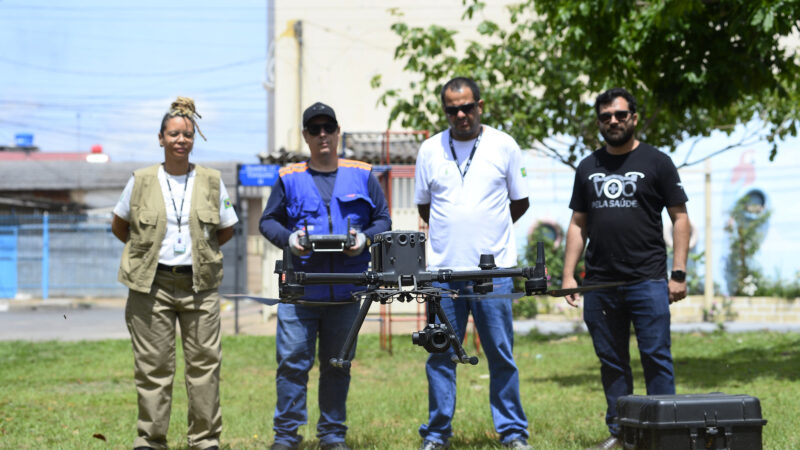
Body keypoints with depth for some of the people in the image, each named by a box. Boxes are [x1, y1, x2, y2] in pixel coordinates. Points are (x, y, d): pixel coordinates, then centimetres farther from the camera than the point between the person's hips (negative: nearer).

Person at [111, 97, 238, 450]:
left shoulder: (211, 181, 5)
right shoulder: (141, 181, 3)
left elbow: (227, 230, 16)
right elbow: (119, 225, 16)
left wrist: (201, 250, 8)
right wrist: (146, 249, 8)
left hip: (200, 284, 1)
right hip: (152, 284, -1)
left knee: (204, 362, 2)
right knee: (153, 365, 1)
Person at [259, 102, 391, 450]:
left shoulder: (362, 176, 10)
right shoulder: (289, 179, 7)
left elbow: (383, 220, 13)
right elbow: (268, 221, 11)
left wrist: (365, 238, -7)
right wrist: (288, 239, -9)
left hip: (346, 290, 1)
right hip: (299, 288, -1)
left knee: (337, 365, 8)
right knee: (292, 362, -5)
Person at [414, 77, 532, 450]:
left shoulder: (503, 146, 4)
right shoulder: (430, 150, 7)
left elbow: (520, 201, 12)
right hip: (443, 269, 1)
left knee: (502, 356, 2)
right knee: (440, 356, 4)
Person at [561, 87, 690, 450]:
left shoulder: (656, 162, 4)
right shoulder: (588, 168, 15)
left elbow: (679, 218, 2)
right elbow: (578, 224, 16)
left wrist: (678, 274, -6)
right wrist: (568, 275, 7)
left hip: (648, 282, -4)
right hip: (600, 284, 4)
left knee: (656, 358, -6)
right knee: (611, 363, 7)